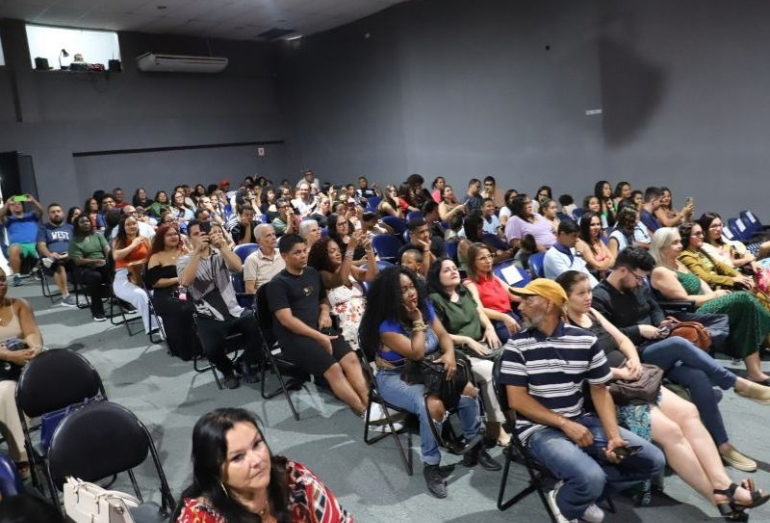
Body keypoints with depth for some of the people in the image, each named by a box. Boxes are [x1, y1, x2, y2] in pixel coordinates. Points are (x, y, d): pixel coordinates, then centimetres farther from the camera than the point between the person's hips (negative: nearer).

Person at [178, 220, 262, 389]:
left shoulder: (220, 254, 7)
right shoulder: (184, 260, 2)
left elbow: (238, 268, -14)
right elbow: (185, 282, -21)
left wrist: (222, 245, -25)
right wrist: (197, 251, -23)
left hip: (234, 311, 2)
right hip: (209, 318, -2)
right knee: (212, 348, -30)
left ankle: (244, 363, 9)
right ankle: (227, 370, 6)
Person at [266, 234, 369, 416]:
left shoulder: (312, 273, 15)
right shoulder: (277, 284, -6)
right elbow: (287, 320, -14)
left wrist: (325, 312, 6)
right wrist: (319, 337, -17)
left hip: (319, 328, 6)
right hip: (293, 336, -6)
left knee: (351, 358, -20)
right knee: (333, 368, -26)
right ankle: (364, 411, -22)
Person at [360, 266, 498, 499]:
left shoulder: (424, 306, 0)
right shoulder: (385, 324, -21)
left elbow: (443, 335, 0)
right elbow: (416, 353, -26)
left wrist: (449, 354, -20)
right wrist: (418, 322, -19)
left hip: (426, 371, 7)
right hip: (395, 378, -6)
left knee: (468, 390, -15)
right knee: (433, 405, -33)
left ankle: (474, 445, 5)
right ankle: (431, 465, -14)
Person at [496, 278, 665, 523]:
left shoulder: (586, 341, 2)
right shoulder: (517, 345, -6)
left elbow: (600, 390, 5)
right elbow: (517, 399, -9)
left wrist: (613, 435, -11)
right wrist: (564, 424, -16)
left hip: (582, 420, 5)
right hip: (540, 428, -5)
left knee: (653, 460, -4)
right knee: (591, 477, -29)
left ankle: (583, 489, 8)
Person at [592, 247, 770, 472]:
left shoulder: (638, 286, 13)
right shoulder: (600, 298, -12)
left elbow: (655, 309, 24)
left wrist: (660, 322, 1)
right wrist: (639, 330, -16)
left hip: (660, 352, 7)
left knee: (698, 377, -20)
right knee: (679, 343, -33)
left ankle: (723, 445, -13)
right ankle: (739, 384, -19)